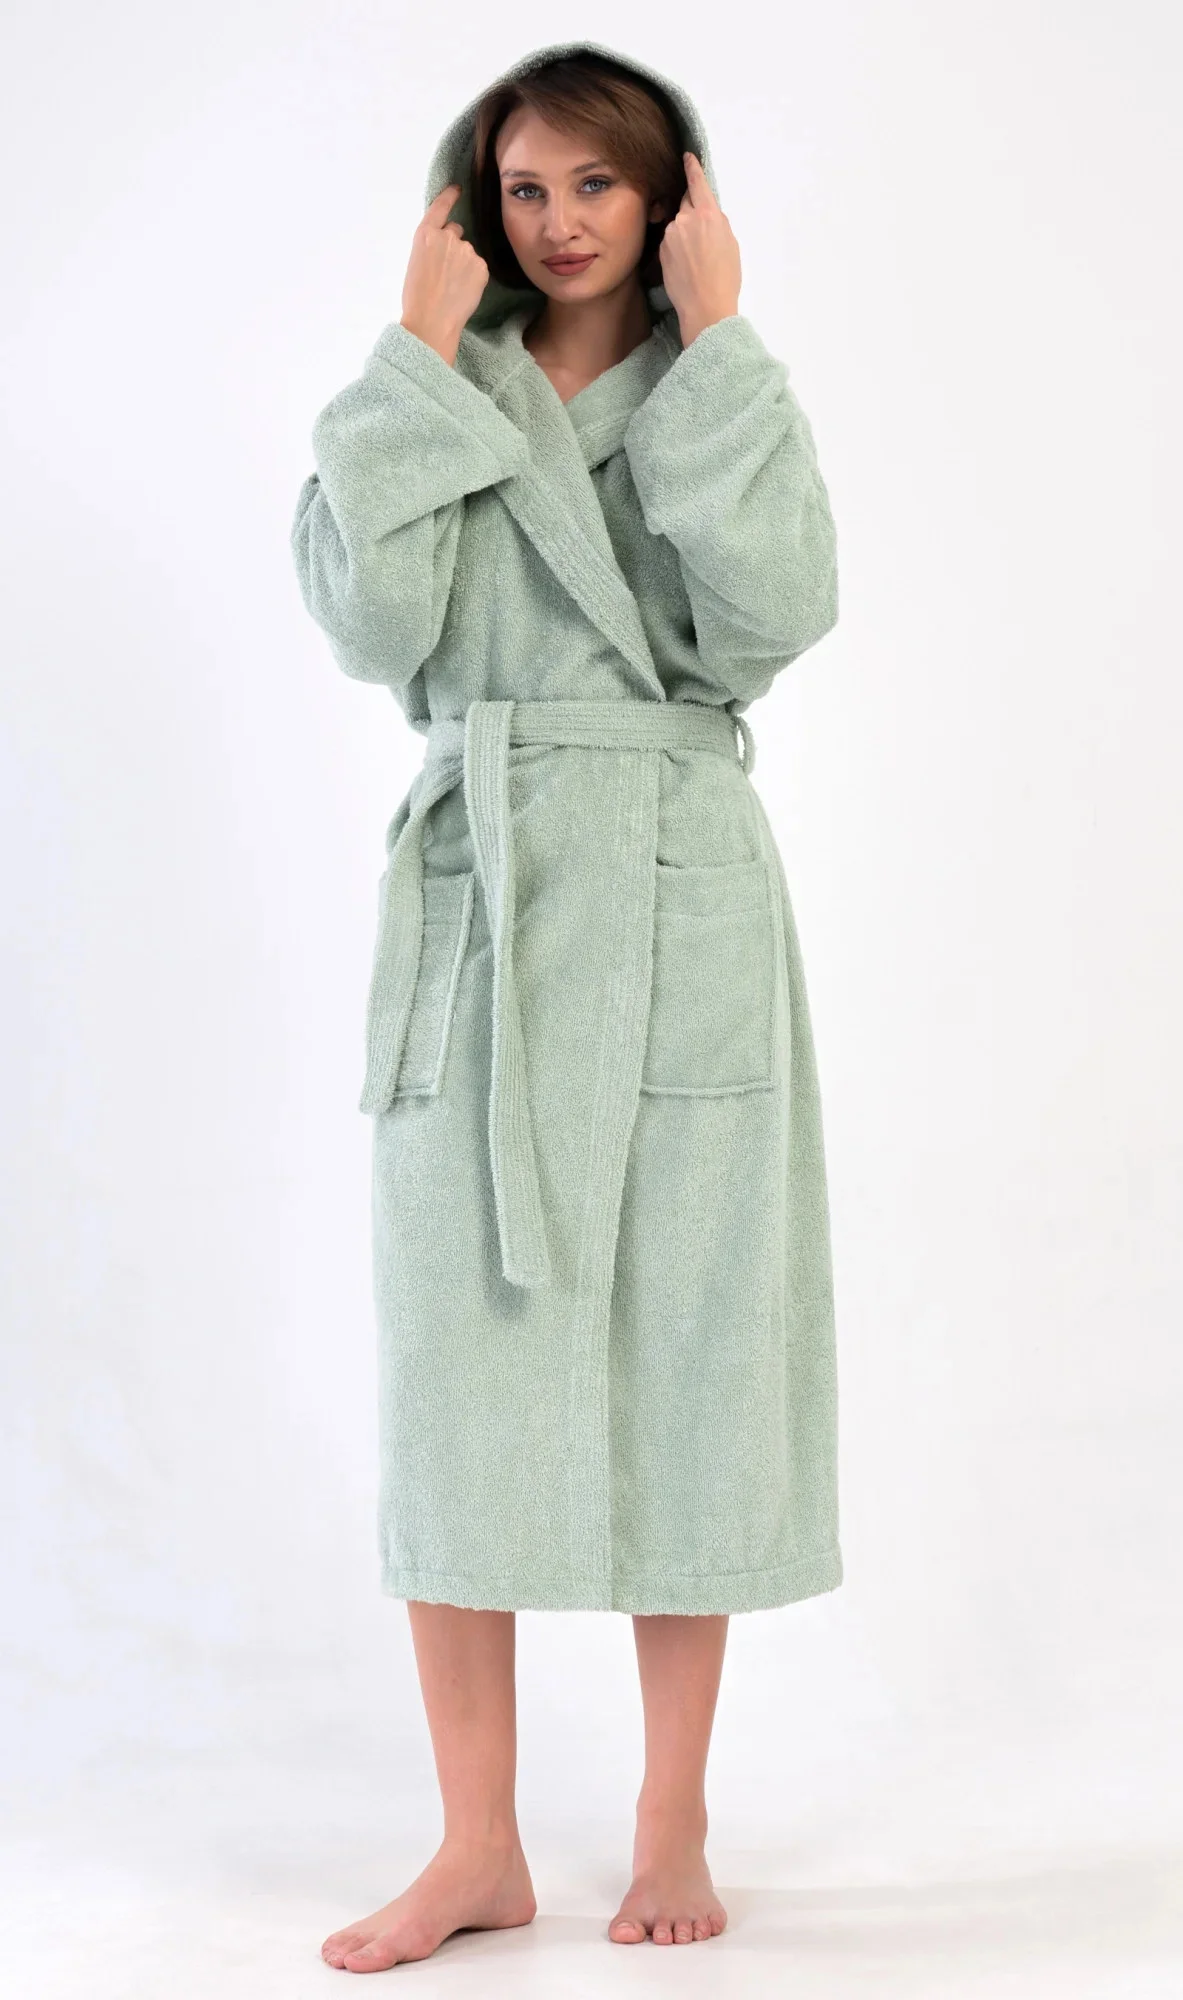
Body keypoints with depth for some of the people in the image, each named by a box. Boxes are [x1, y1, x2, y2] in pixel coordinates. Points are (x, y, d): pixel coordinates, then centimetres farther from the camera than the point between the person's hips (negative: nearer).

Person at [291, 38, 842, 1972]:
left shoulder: (722, 399, 9)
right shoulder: (432, 400, 10)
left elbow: (773, 614, -11)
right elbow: (376, 621, -8)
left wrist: (714, 340, -8)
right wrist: (423, 357, -5)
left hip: (679, 905, -1)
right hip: (479, 894, 1)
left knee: (684, 1348, 2)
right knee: (461, 1355, 0)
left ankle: (673, 1828, 18)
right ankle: (479, 1848, 12)